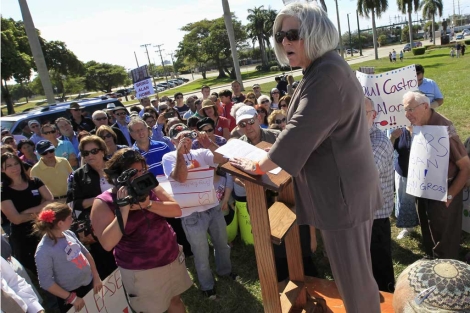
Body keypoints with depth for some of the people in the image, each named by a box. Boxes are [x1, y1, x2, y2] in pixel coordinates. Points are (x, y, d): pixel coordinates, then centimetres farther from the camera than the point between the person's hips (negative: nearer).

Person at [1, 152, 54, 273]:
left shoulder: (35, 182, 0)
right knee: (32, 271, 14)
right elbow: (16, 219, -16)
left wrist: (28, 211, -16)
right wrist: (39, 211, -10)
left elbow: (51, 201, -8)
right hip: (22, 238, -2)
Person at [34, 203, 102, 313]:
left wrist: (96, 277, 5)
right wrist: (72, 298, -13)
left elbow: (86, 254, 7)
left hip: (90, 284, 6)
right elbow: (46, 282, -17)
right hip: (72, 294, -6)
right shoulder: (44, 250, -22)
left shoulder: (68, 233, -5)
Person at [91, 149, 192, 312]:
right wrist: (124, 210, -32)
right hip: (140, 271, -4)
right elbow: (107, 244, -25)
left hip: (172, 258, 4)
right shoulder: (103, 203, -16)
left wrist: (148, 204, -26)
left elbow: (176, 210, -12)